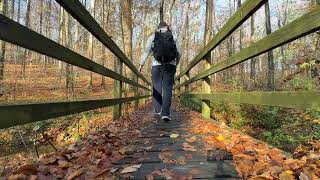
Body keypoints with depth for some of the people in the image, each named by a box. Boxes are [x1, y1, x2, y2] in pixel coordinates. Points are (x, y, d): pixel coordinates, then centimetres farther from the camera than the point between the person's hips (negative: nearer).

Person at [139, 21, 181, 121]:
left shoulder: (153, 37, 10)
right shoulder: (173, 37, 11)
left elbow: (147, 51, 1)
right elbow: (178, 54, 10)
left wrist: (141, 64, 5)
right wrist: (176, 64, 25)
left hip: (157, 65, 0)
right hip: (170, 65, 0)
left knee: (156, 87, 13)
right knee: (167, 89, -4)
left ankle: (157, 109, 23)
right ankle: (165, 113, -15)